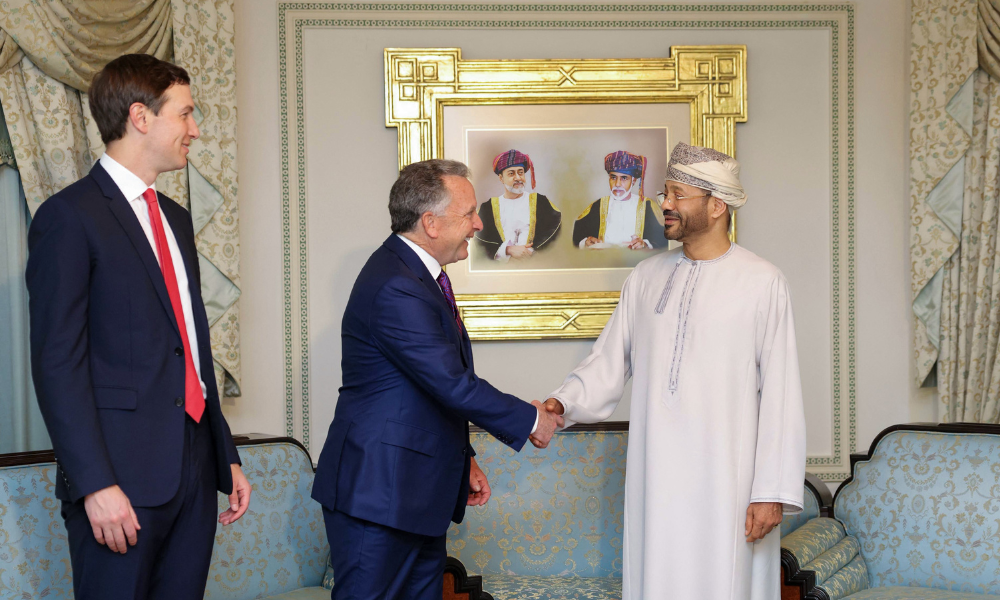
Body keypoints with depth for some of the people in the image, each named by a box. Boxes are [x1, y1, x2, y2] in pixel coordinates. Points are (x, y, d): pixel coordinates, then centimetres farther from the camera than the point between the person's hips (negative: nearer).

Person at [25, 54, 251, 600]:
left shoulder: (176, 219, 18)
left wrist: (226, 458, 18)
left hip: (194, 470, 7)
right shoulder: (69, 216, -7)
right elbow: (57, 363, -13)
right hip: (121, 478, -7)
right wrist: (96, 484, -19)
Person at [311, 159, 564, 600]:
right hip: (377, 493, -10)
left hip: (419, 490, 10)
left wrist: (464, 460, 20)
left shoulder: (422, 274, 13)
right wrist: (530, 419, -9)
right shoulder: (394, 288, -21)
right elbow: (454, 385, -22)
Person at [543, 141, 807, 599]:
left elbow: (781, 394, -7)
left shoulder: (763, 283, -4)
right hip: (654, 473, 4)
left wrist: (772, 491, -11)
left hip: (725, 479, -4)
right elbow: (610, 361, 10)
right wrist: (563, 403, -9)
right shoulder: (646, 277, 10)